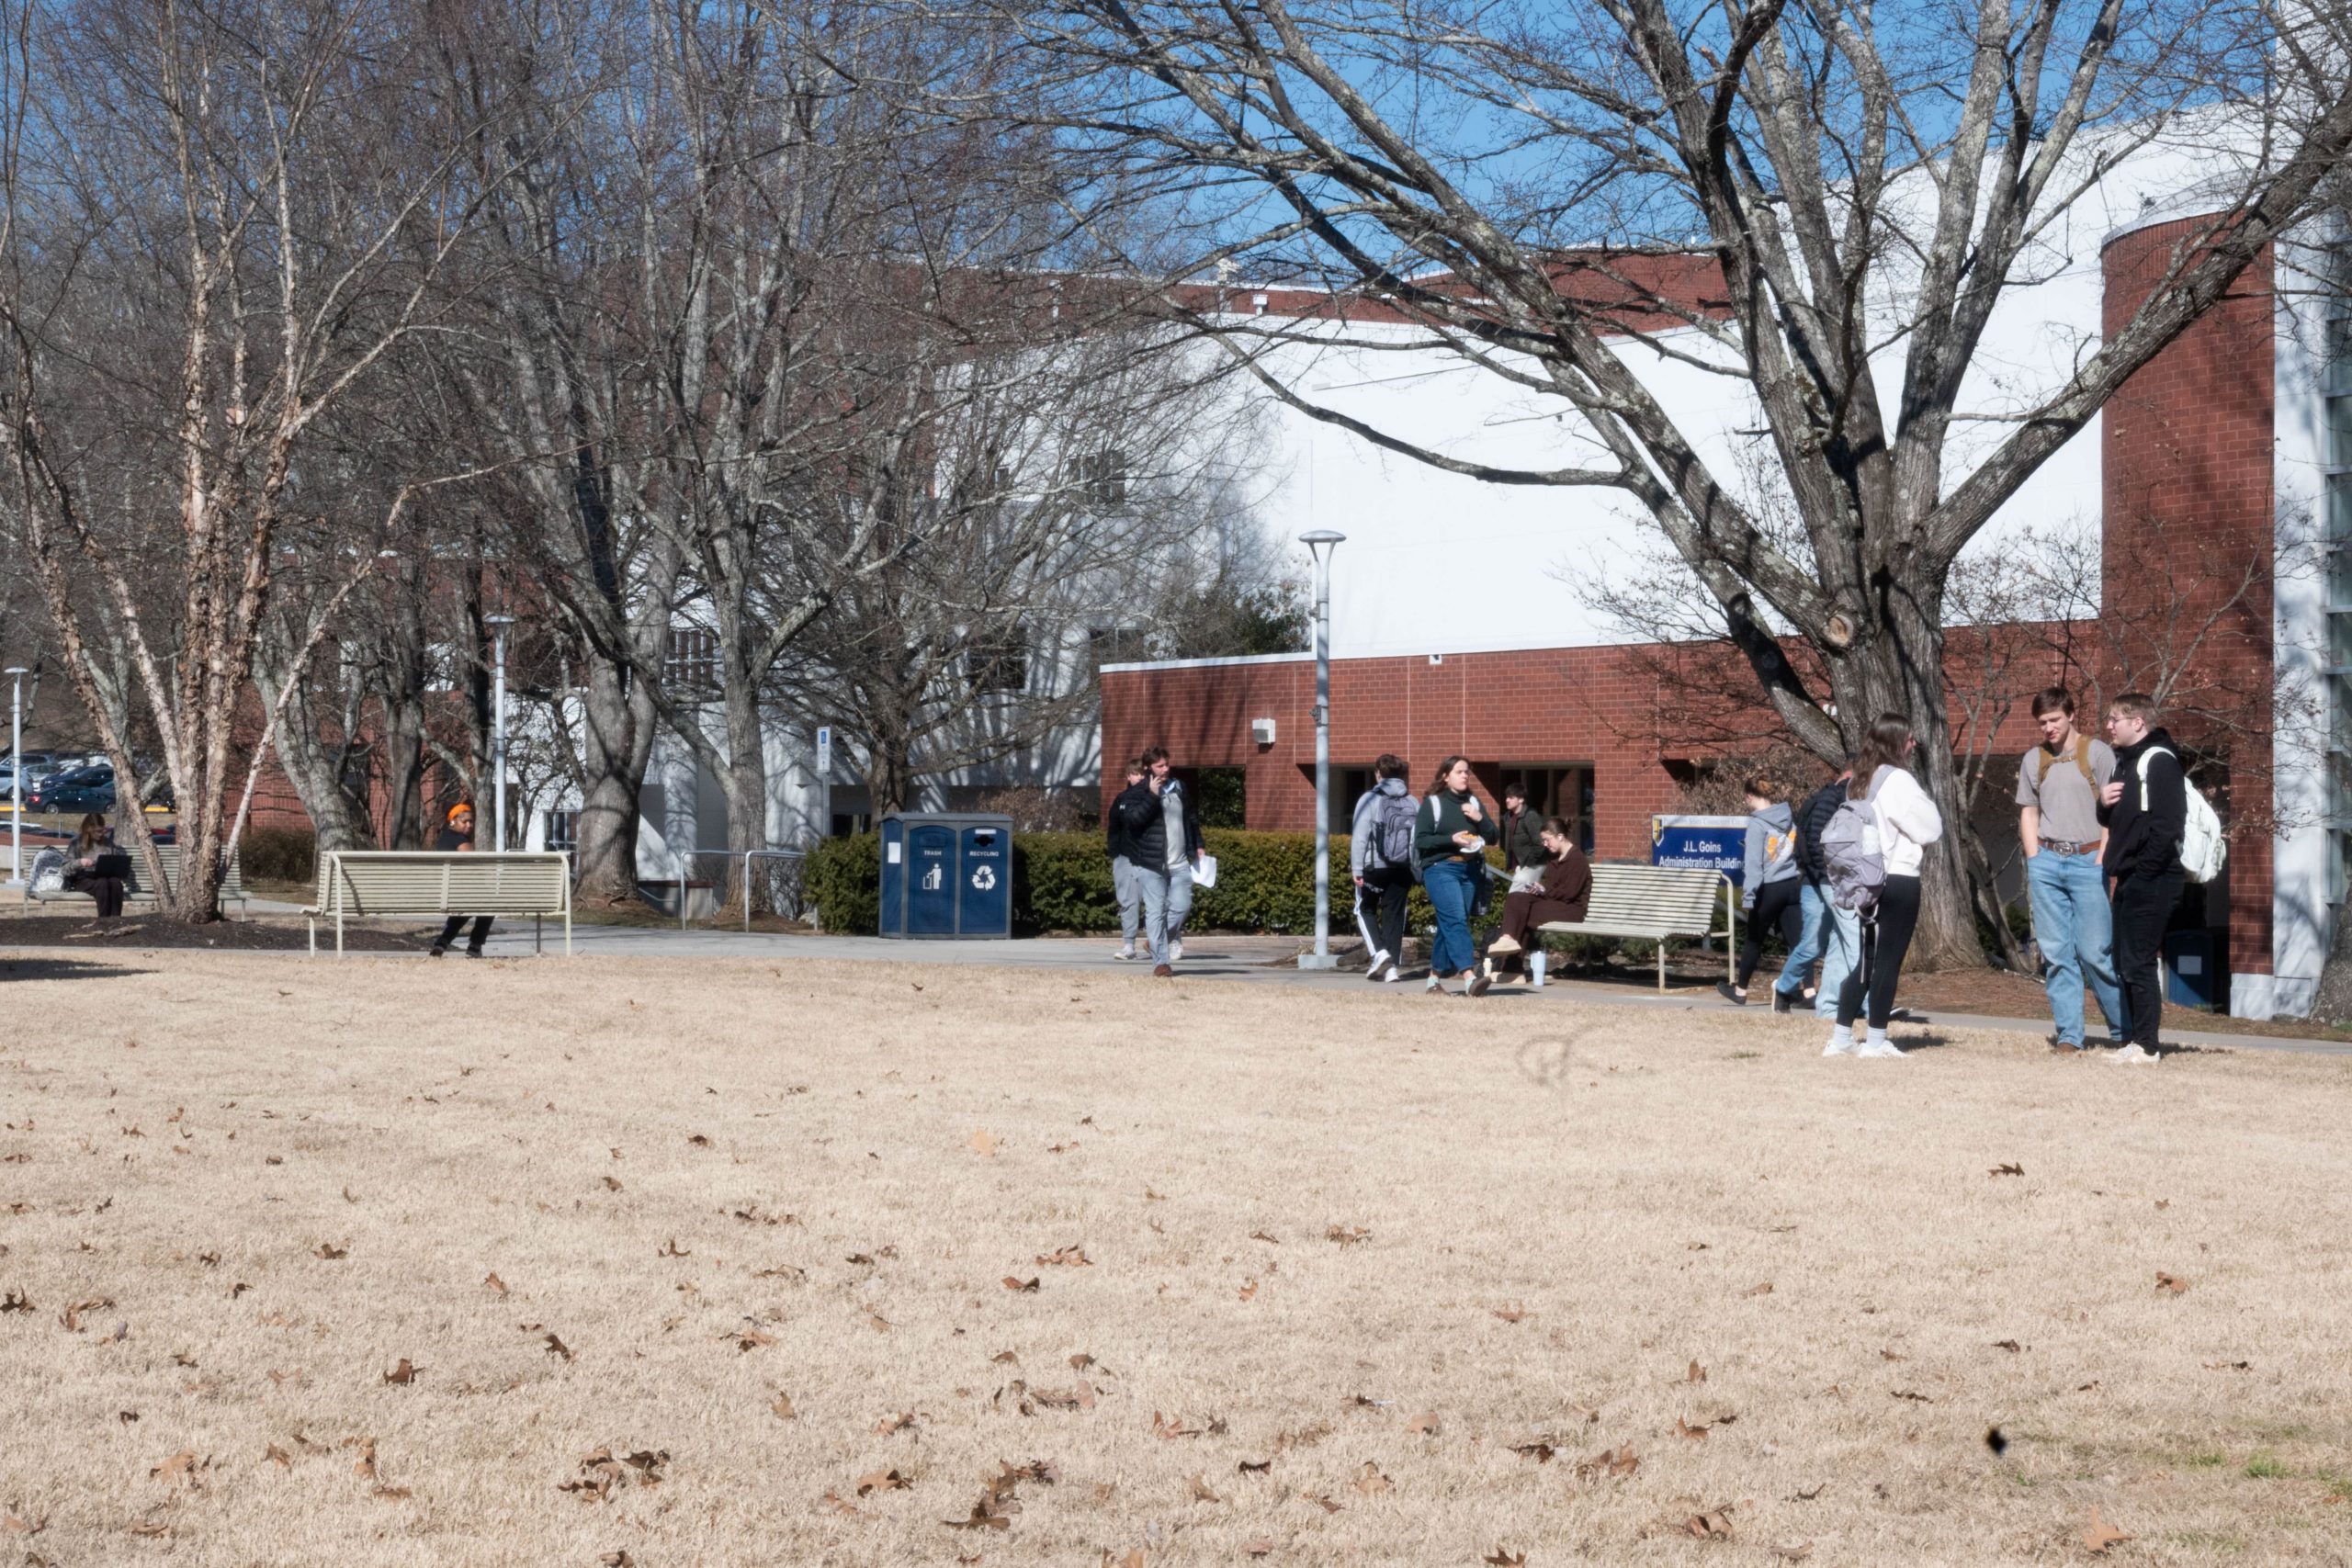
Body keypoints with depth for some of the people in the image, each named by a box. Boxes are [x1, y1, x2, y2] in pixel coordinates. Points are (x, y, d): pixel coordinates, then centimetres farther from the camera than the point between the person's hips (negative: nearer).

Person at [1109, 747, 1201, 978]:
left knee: (1182, 905, -4)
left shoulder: (1180, 788, 14)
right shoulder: (1135, 793, -4)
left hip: (1179, 863, 5)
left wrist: (1197, 846, 26)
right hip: (1150, 863, -5)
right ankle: (1160, 961, -2)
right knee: (1156, 911, -5)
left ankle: (1171, 937, 27)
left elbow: (1193, 817, 28)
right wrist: (1152, 796, -23)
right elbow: (1133, 818, -21)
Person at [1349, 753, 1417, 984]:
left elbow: (1359, 836, -9)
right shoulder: (1413, 803, 7)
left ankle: (1379, 952, -6)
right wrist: (1414, 872, 8)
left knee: (1365, 909, 13)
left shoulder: (1370, 799, -5)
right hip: (1402, 868, 3)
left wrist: (1357, 869, -6)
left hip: (1374, 867, -3)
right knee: (1395, 915, 9)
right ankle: (1393, 966, 6)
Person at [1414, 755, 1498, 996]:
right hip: (1441, 869, -5)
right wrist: (1452, 840, -16)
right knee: (1456, 920, -18)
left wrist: (1480, 819, -4)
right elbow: (1420, 841, -6)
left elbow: (1494, 837, 14)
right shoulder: (1432, 803, 1)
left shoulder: (1473, 802, 16)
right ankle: (1468, 976, -29)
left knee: (1448, 924, 7)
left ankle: (1436, 976, 18)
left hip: (1470, 869, 5)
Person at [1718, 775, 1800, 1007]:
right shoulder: (1791, 817, 6)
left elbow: (1753, 863, -15)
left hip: (1769, 889, -5)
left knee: (1753, 940, 12)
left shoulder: (1758, 824, -13)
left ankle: (1740, 990, 27)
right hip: (1793, 885, 5)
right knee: (1795, 940, 1)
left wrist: (1748, 896, -13)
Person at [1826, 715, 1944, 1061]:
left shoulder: (1858, 782, 11)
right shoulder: (1897, 780, -13)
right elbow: (1931, 828, -11)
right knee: (1889, 961, -1)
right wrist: (1924, 801, 6)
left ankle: (1841, 1038, 12)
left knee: (1865, 959, 12)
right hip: (1899, 880, -8)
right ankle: (1876, 1041, 1)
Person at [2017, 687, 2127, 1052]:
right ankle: (2068, 1035, 5)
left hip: (2087, 860, -4)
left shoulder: (2097, 753, 1)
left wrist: (2100, 862, -8)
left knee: (2094, 952, -7)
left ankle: (2125, 1029, 7)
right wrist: (2035, 863, 5)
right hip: (2046, 861, 4)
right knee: (2056, 953, 2)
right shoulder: (2033, 760, 13)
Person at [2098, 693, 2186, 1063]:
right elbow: (2114, 822, 26)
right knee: (2126, 963, 12)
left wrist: (2143, 873, -20)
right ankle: (2134, 1039, 17)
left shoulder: (2158, 760, -12)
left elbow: (2167, 825, -20)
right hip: (2129, 880, 10)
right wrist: (2104, 804, 3)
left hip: (2151, 880, -10)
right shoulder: (2124, 761, 19)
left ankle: (2145, 1045, -5)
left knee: (2138, 962, -9)